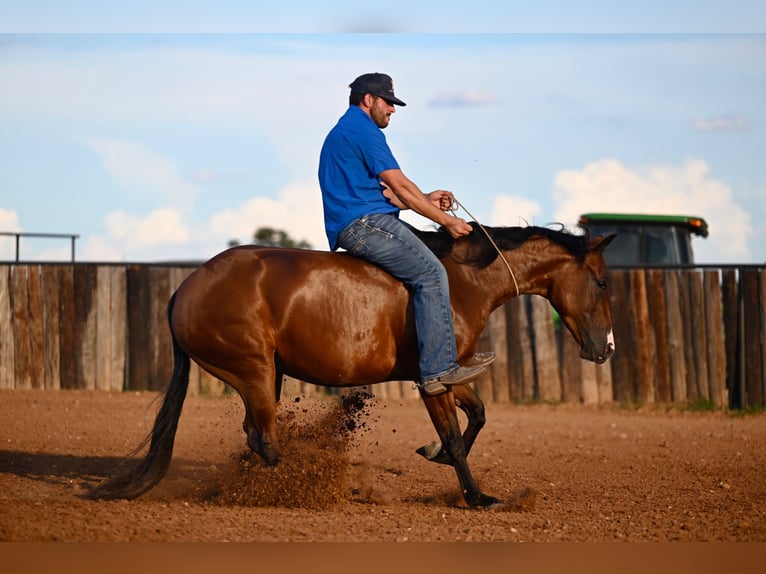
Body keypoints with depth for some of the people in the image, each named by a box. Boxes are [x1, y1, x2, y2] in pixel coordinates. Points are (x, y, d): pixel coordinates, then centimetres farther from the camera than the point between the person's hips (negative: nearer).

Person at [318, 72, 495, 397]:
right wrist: (446, 220, -6)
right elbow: (399, 186, -11)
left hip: (350, 228, 11)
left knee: (429, 267, 18)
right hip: (365, 223, -11)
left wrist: (426, 200, 14)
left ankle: (444, 356, 14)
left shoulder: (341, 133, 25)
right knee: (431, 273, -19)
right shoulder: (363, 129, -8)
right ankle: (438, 370, -25)